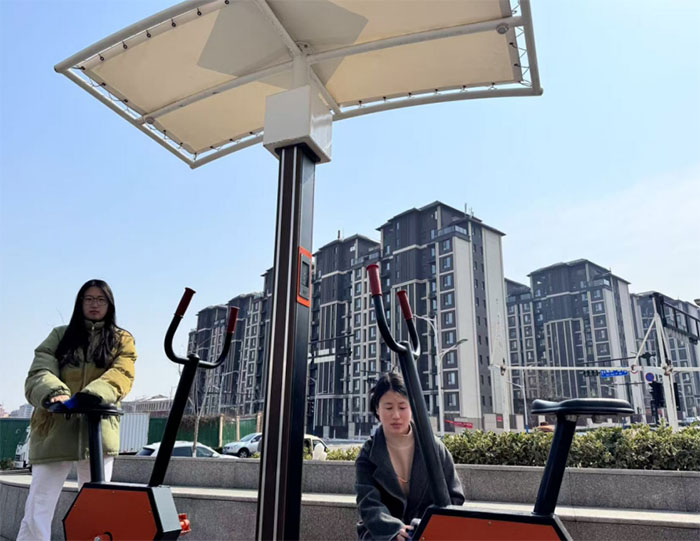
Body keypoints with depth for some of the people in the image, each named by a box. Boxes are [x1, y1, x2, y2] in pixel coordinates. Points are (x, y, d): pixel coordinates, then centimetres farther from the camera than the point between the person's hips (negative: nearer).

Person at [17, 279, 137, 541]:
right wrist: (54, 392, -25)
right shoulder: (60, 335, 13)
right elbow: (39, 372, -2)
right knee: (37, 511, -2)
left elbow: (122, 375, -6)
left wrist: (92, 394, -27)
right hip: (55, 428, 0)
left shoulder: (122, 340, 11)